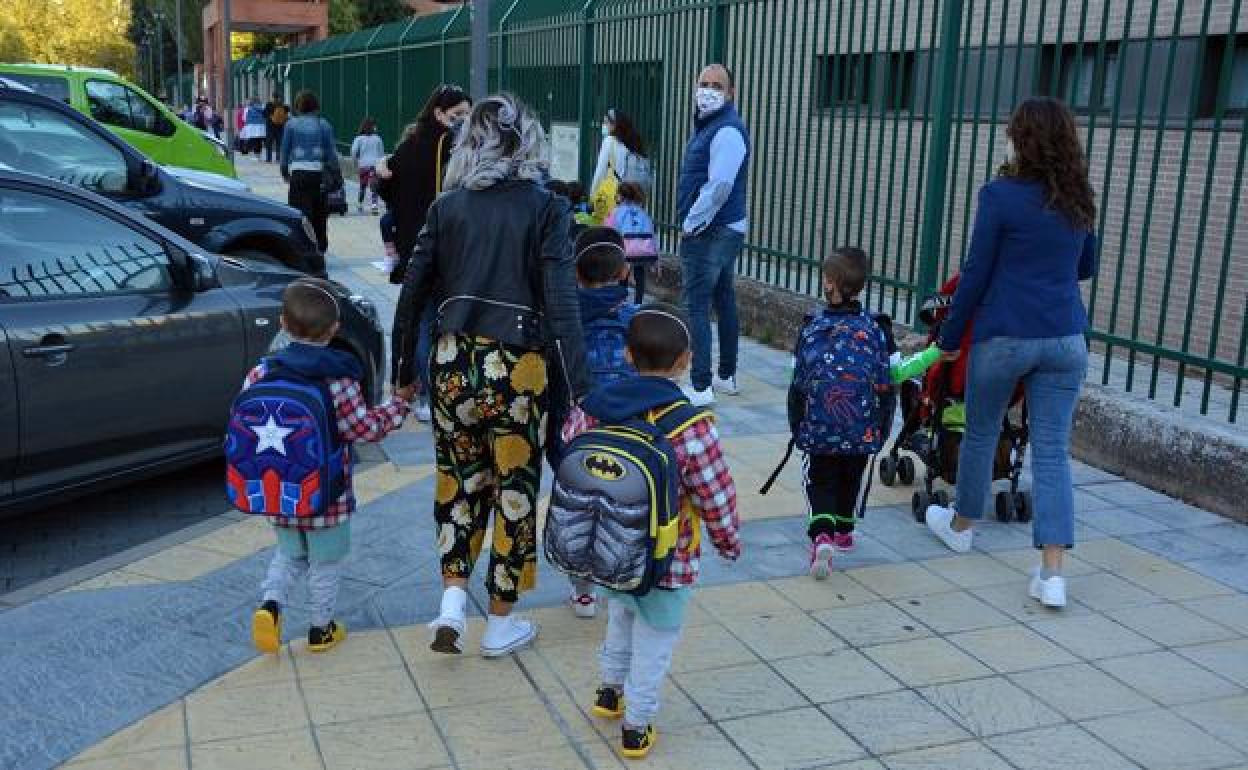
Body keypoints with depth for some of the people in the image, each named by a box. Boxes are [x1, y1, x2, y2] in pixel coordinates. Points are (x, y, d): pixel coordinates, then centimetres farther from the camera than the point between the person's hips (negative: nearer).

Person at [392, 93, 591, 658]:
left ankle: (452, 601, 13)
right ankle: (500, 625, 24)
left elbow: (413, 293, 5)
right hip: (516, 368, -2)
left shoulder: (448, 206, 3)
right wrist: (580, 390, -12)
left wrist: (403, 371, 15)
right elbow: (561, 304, -13)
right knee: (514, 487, 13)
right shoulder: (545, 207, -5)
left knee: (460, 478, 22)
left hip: (453, 362, 3)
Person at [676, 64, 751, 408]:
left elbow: (718, 186, -26)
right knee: (724, 302, 15)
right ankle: (727, 376, 26)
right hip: (727, 230, 11)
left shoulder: (727, 131, -17)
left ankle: (701, 387, -10)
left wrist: (691, 224, -17)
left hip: (708, 233, -11)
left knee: (696, 307, -10)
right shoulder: (709, 126, 17)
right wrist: (693, 222, 18)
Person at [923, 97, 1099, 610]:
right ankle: (1052, 574, -4)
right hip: (1066, 340, 4)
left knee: (981, 434, 17)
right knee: (1052, 452, 3)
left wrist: (950, 337, 2)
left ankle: (961, 526, 39)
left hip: (1005, 336, -4)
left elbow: (975, 275, -7)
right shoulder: (1078, 201, 8)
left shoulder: (1000, 195, -9)